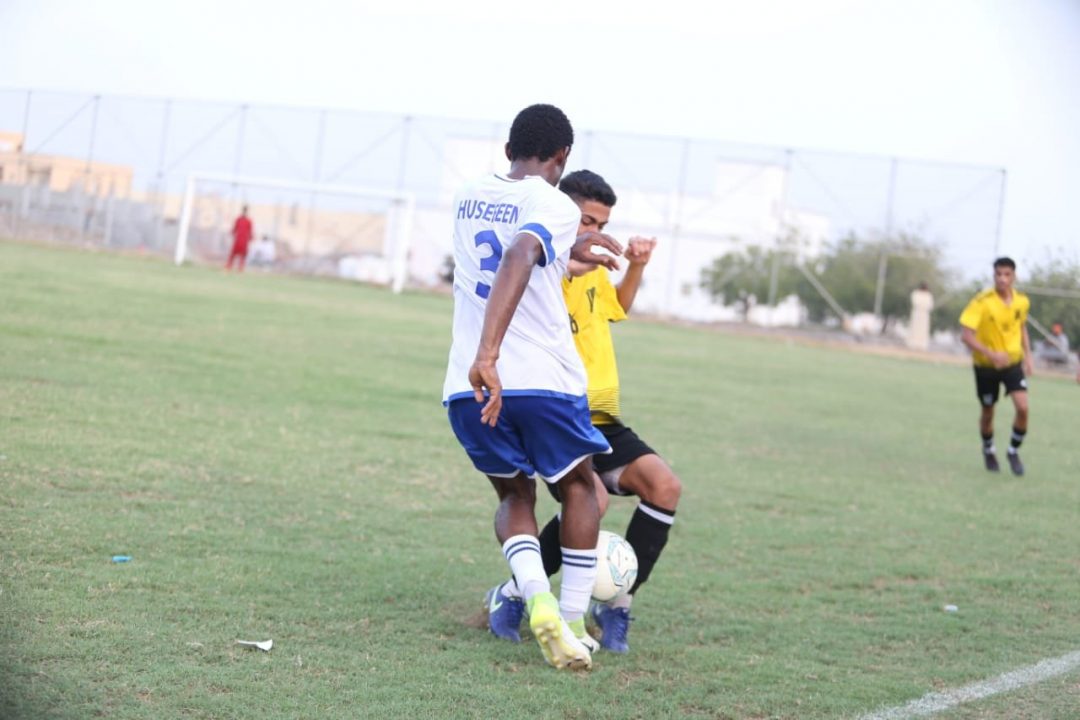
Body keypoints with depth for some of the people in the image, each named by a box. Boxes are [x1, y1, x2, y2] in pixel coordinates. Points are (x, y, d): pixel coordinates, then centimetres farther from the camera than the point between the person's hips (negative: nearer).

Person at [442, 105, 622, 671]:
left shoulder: (468, 198, 14)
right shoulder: (555, 206, -5)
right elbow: (518, 260, -25)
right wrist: (489, 354, -34)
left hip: (467, 389, 4)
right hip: (545, 382, -4)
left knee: (515, 496, 22)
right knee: (578, 487, 21)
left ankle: (538, 599, -6)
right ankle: (573, 623, 14)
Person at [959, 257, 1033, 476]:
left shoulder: (1022, 301, -8)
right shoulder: (981, 302, -23)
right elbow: (966, 335, -27)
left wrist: (1027, 355, 6)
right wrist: (991, 354, -38)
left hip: (1013, 362, 2)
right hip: (986, 365, -2)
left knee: (1023, 407, -15)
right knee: (988, 412, 12)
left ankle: (1014, 452, 8)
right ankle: (989, 451, 41)